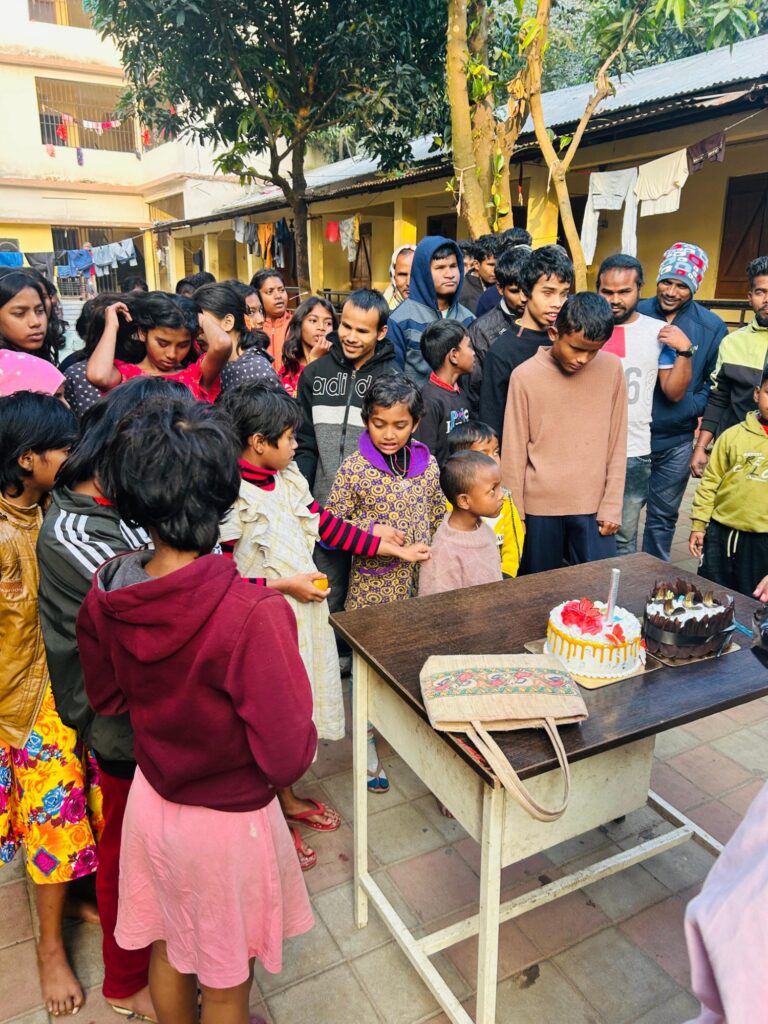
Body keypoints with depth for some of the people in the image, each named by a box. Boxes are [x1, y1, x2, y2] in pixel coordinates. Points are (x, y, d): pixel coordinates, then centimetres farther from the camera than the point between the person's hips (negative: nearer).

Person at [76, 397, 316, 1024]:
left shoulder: (104, 597, -15)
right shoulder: (255, 615, -35)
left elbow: (107, 698, 2)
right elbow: (288, 757, -27)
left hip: (151, 801, 5)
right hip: (229, 823, -5)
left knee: (169, 950, 31)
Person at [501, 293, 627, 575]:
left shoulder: (611, 369, -2)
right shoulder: (525, 376, -8)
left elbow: (617, 444, 3)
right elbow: (513, 453, -4)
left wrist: (612, 507, 1)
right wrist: (514, 516, -1)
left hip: (593, 506, 2)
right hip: (540, 508, -1)